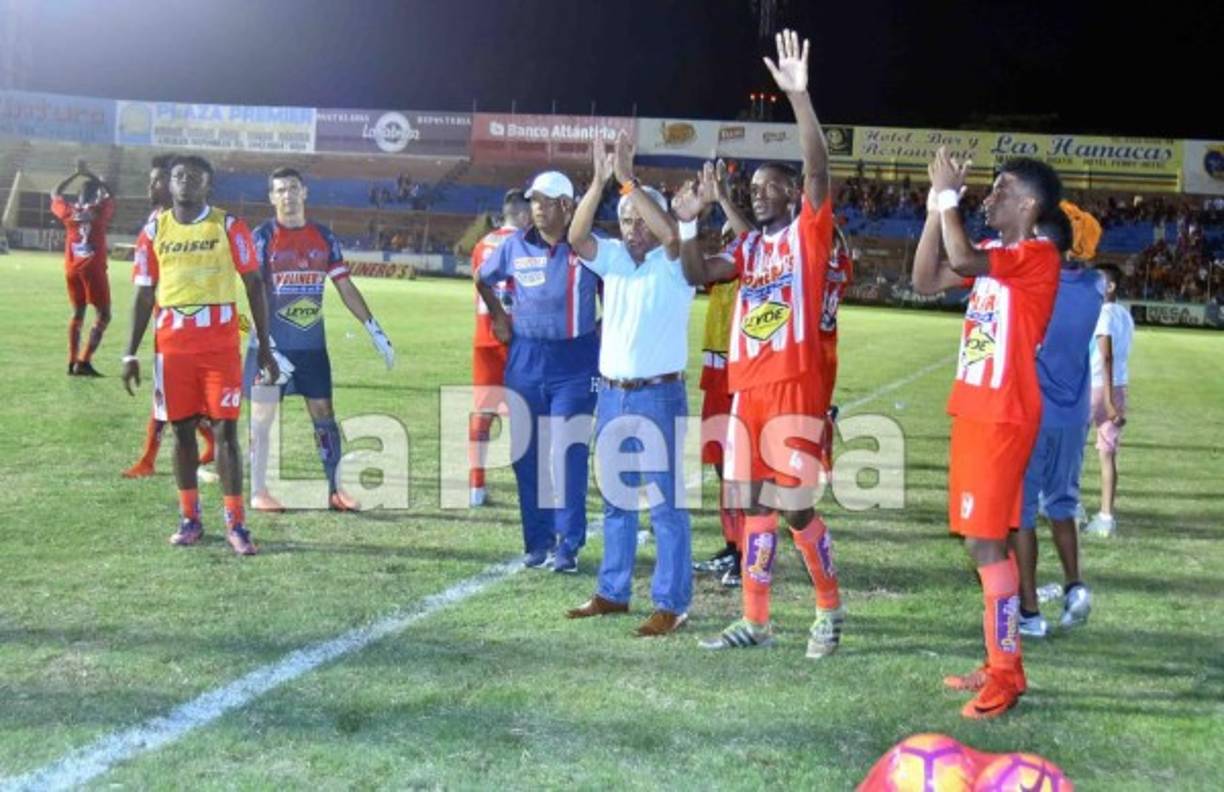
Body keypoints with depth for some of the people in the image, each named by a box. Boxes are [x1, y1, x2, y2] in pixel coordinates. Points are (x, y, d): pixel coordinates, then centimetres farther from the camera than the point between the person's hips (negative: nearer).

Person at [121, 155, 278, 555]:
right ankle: (190, 519, 18)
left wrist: (265, 348, -3)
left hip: (221, 346, -2)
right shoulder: (155, 230, 6)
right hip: (172, 346, 3)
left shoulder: (229, 226, -1)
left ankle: (235, 523, 1)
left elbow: (254, 285, 1)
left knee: (226, 430, -3)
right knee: (182, 429, 8)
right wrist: (131, 353, 6)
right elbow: (144, 294, 10)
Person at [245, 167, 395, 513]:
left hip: (312, 344, 4)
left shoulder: (324, 238, 7)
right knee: (263, 415, 2)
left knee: (324, 413, 5)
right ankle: (258, 492, 11)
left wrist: (375, 330, 4)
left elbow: (346, 288, 11)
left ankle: (335, 490, 11)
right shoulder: (263, 237, -5)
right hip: (272, 344, -4)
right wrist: (269, 347, -19)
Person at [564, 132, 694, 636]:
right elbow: (577, 238, -8)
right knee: (616, 500, 14)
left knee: (666, 505, -3)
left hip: (659, 396, -6)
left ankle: (671, 604, 1)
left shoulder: (674, 263, -6)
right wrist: (599, 183, -19)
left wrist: (628, 180, -25)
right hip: (612, 394, 6)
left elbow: (670, 232, -27)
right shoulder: (614, 258, 9)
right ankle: (613, 592, 25)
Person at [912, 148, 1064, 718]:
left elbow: (961, 260, -28)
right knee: (983, 539, 12)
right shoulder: (993, 256, 15)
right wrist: (936, 208, 7)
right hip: (975, 411, 9)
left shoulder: (1038, 256, -14)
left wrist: (948, 196, -14)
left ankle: (1004, 679, -2)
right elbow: (926, 282, 13)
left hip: (1003, 417, -9)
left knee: (985, 541, -9)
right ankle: (1003, 665, 21)